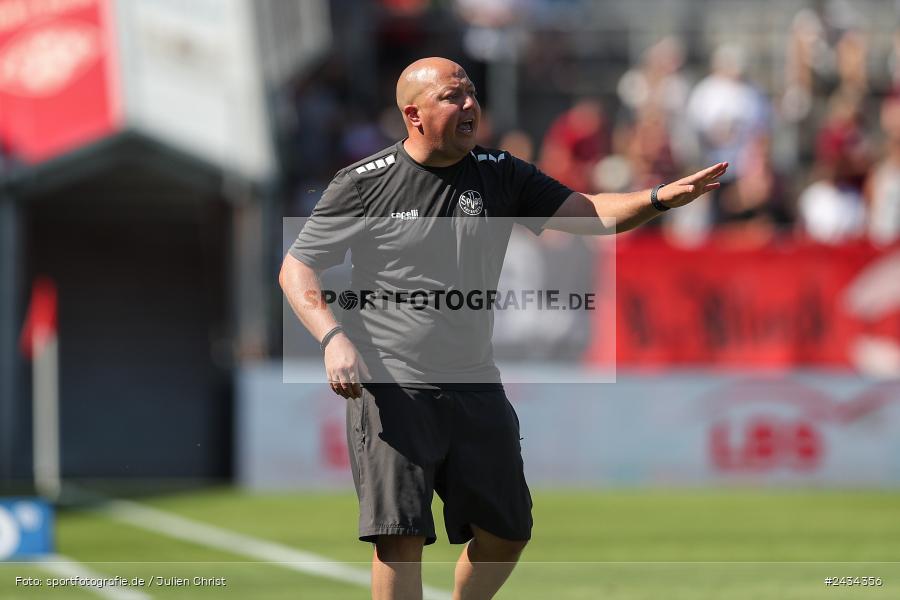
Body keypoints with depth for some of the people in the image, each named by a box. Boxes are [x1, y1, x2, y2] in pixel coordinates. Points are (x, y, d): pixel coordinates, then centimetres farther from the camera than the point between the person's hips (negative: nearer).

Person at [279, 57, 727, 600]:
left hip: (476, 390, 5)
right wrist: (333, 338, -16)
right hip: (392, 389, -5)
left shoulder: (501, 176, 7)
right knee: (401, 538, -14)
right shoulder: (363, 183, -3)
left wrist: (659, 198, -17)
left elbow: (587, 213, 1)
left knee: (507, 533, 9)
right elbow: (297, 269, 0)